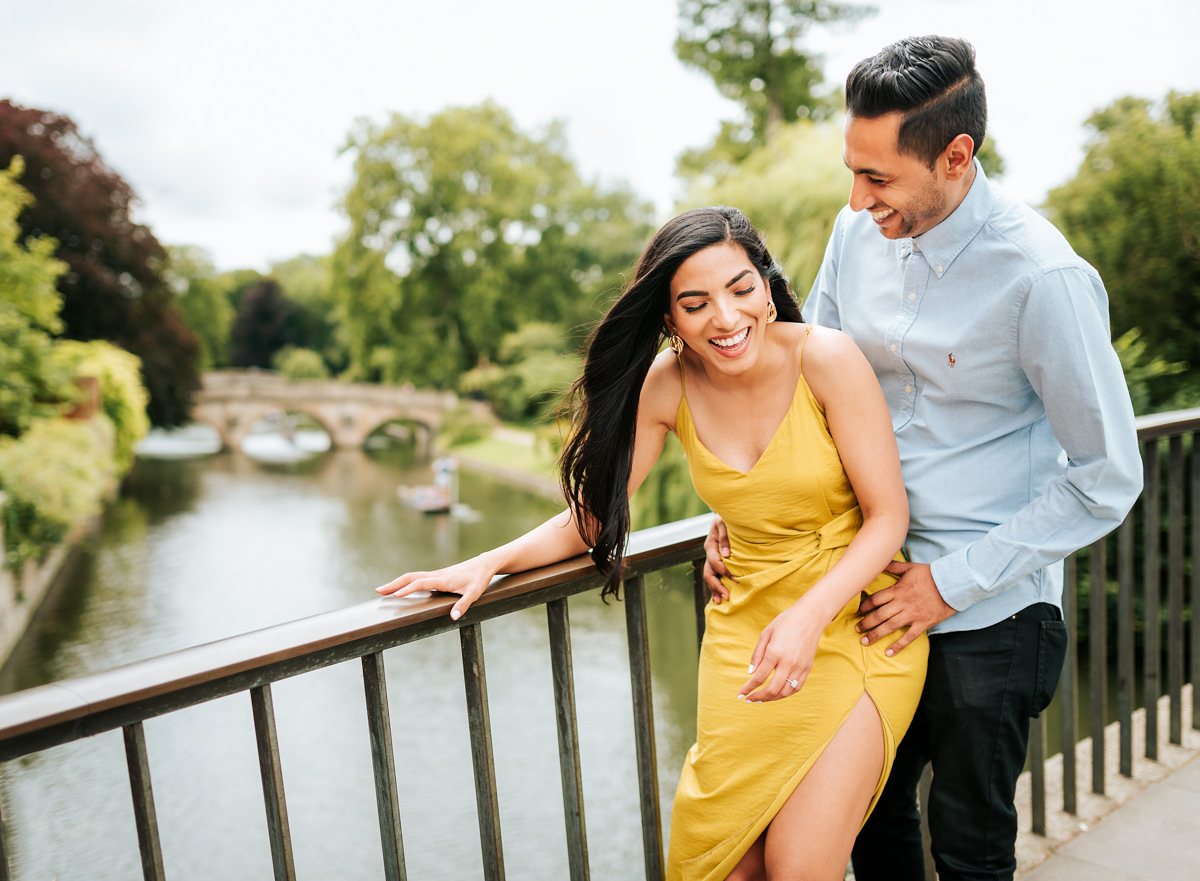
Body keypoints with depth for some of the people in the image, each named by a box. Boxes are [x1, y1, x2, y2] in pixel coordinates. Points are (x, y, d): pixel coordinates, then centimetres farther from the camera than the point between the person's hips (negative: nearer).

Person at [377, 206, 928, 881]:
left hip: (854, 619, -3)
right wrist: (490, 563, -11)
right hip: (744, 625, 3)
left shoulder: (826, 359, -16)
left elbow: (888, 515, -11)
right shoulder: (668, 382, -6)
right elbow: (595, 514, 2)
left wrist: (809, 616, -25)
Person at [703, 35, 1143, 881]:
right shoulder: (857, 233, -2)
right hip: (874, 590, 5)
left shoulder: (1043, 278, -20)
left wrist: (952, 582, -16)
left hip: (987, 618, -5)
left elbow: (1108, 479, -14)